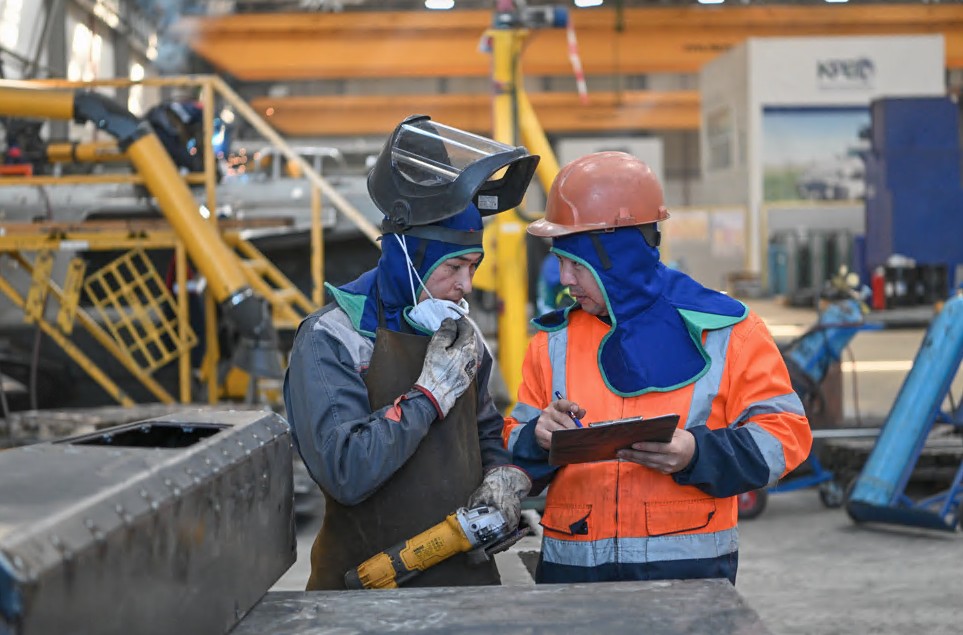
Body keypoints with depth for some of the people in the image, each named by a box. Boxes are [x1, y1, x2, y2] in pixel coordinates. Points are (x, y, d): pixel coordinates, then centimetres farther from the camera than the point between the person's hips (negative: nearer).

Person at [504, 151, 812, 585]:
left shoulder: (722, 332, 1)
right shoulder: (554, 341, 12)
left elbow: (783, 435, -2)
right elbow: (515, 451, 16)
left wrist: (697, 454, -18)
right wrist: (538, 439, -8)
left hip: (689, 567, -3)